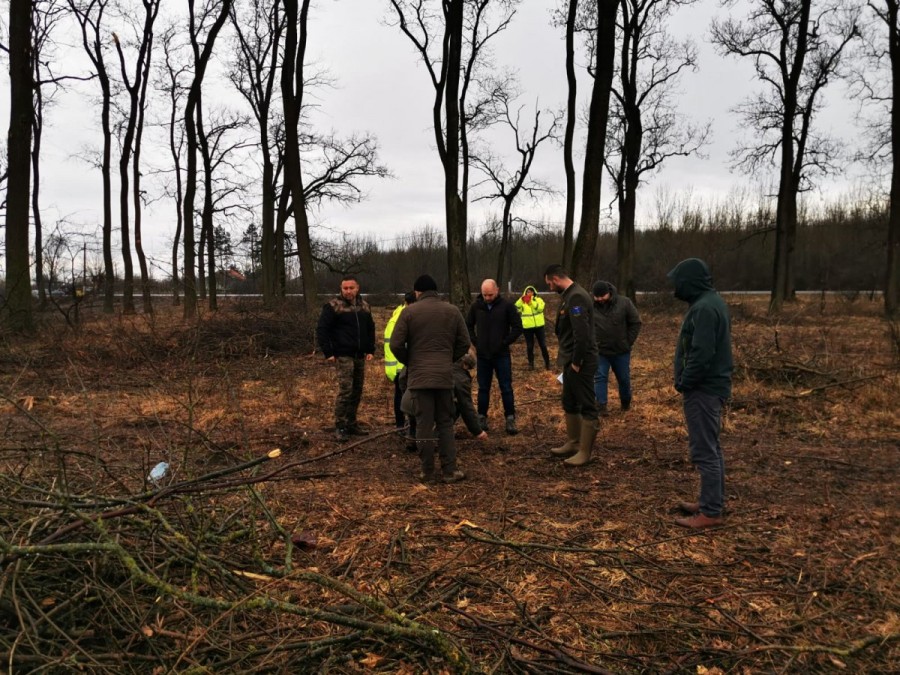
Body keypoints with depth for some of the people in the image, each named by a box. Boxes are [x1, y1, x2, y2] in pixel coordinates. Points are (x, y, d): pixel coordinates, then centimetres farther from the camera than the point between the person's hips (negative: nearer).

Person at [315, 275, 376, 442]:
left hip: (360, 356, 6)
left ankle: (351, 424, 20)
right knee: (345, 390, -12)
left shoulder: (364, 306, 13)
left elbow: (370, 328, 22)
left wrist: (370, 349, 13)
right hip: (343, 356, -6)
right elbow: (321, 330, -7)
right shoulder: (333, 306, -6)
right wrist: (328, 352, -12)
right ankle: (340, 427, -4)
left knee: (357, 391, 10)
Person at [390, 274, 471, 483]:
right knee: (445, 423, 12)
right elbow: (464, 343, 7)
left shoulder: (409, 312, -2)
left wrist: (409, 362, 10)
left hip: (419, 376, -2)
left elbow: (396, 345, -6)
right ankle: (450, 470, 9)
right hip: (445, 375, 2)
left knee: (424, 424, 4)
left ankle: (427, 472, 10)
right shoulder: (452, 311, 7)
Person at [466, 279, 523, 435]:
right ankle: (482, 418, 19)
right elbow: (468, 326, 13)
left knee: (506, 388, 2)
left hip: (501, 355, -2)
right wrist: (475, 343, 2)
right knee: (483, 388, 10)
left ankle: (510, 419, 9)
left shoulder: (507, 306, -7)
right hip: (482, 355, 2)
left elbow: (517, 327, -2)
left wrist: (505, 343, -8)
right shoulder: (476, 306, 0)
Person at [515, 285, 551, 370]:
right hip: (527, 327, 0)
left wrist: (531, 301, -30)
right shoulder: (522, 302, 3)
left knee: (543, 345, 5)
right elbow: (516, 308, -15)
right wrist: (521, 300, -30)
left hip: (539, 326, 0)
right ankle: (531, 364, 19)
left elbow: (540, 308, -18)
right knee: (529, 346, 7)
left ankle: (547, 363, 16)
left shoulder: (538, 300, 3)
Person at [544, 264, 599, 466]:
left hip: (581, 363, -10)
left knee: (586, 406, -1)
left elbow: (582, 334, -26)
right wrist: (569, 360, 12)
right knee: (569, 404, 18)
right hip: (571, 361, 10)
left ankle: (585, 451, 5)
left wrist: (577, 362, -20)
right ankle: (572, 443, 30)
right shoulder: (569, 296, 13)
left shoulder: (576, 297, -19)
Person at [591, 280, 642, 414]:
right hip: (599, 351, 0)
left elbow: (636, 323, -2)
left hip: (621, 351, 0)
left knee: (624, 378, 14)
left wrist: (628, 342, -5)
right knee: (600, 378, -3)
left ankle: (626, 402, 36)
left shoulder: (624, 303, -10)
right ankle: (601, 406, 1)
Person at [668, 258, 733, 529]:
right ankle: (713, 501, 28)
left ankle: (711, 512, 3)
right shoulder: (710, 302, 13)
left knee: (704, 450, -4)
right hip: (710, 386, 11)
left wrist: (684, 383, -15)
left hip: (703, 389, -11)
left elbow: (701, 354, -26)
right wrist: (687, 382, 13)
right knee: (710, 446, 17)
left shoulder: (704, 308, -20)